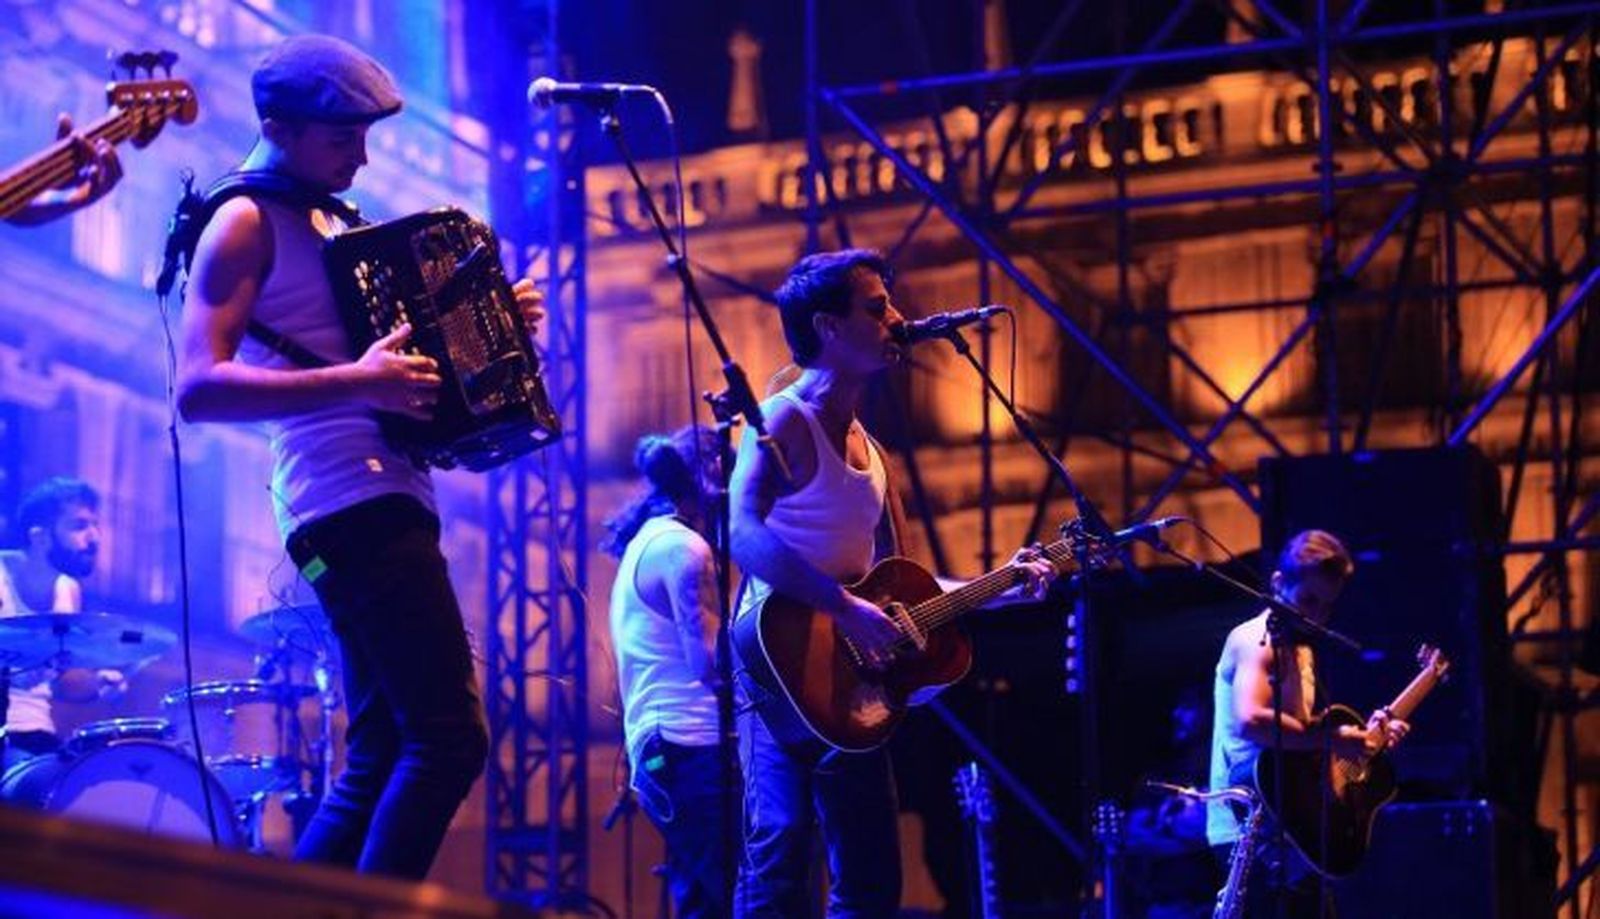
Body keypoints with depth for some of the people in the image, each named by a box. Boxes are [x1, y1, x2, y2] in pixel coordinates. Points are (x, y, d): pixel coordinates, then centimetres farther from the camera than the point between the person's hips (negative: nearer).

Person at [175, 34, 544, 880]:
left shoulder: (321, 222, 22)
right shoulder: (246, 224, -6)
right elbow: (198, 387, -18)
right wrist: (353, 382, -27)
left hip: (381, 499, 10)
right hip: (351, 504, -10)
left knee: (383, 761, 9)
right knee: (450, 737, -16)